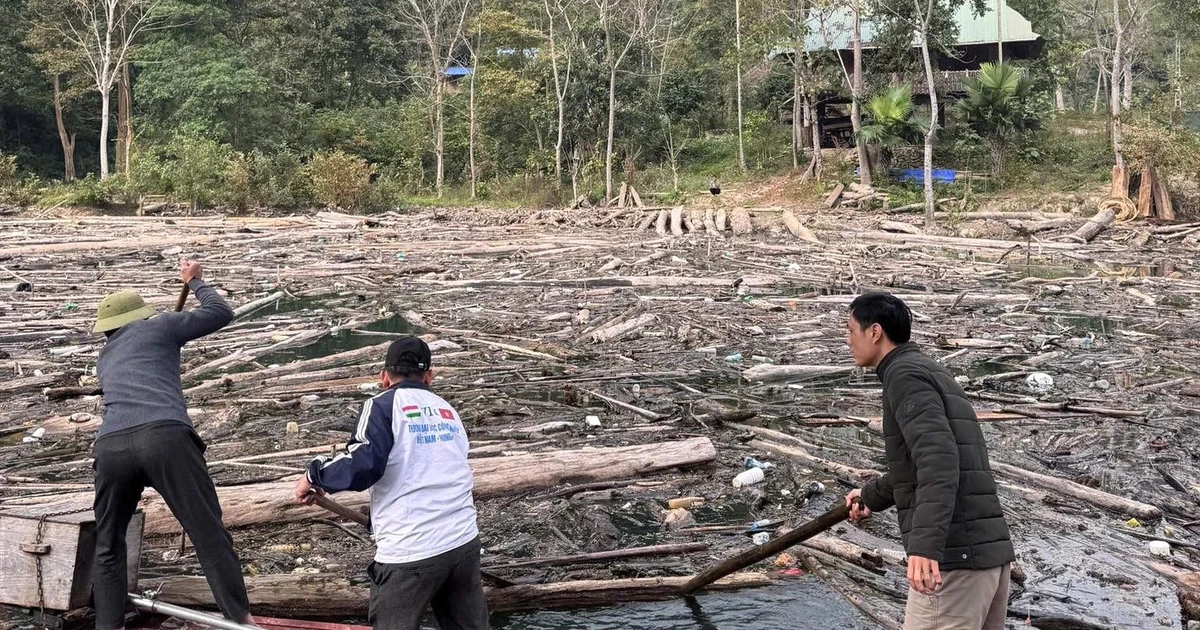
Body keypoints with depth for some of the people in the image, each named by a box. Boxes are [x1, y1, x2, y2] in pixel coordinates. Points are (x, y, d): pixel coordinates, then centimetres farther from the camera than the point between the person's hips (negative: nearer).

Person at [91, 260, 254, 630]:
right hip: (165, 437, -4)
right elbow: (221, 314, 26)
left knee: (108, 546, 21)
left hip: (110, 446, 4)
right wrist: (195, 282, 42)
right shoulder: (158, 328, 19)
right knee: (209, 533, 0)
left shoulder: (105, 357, 33)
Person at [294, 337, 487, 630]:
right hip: (464, 543, 6)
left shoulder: (384, 405, -3)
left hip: (410, 553, -6)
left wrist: (315, 474, 0)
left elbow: (362, 464, -18)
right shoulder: (448, 411, 15)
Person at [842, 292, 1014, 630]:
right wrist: (872, 496, 56)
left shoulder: (905, 374, -7)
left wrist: (925, 546, -34)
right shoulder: (934, 375, 24)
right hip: (990, 548, 10)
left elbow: (939, 460, -23)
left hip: (953, 555, -10)